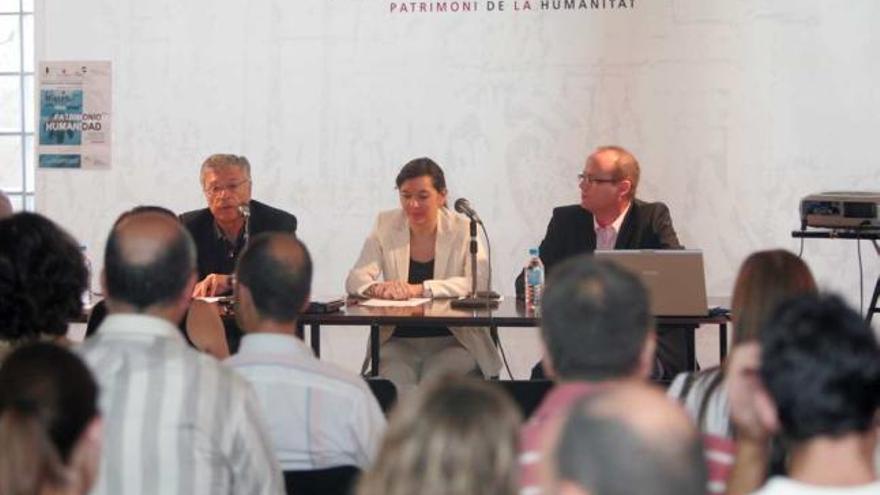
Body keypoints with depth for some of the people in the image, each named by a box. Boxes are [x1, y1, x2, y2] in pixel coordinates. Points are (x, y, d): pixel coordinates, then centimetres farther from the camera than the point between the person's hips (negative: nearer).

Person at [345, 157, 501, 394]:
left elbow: (479, 282, -15)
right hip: (398, 342, 1)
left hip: (454, 341, -1)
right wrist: (377, 288, -26)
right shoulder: (386, 225, 6)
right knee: (397, 384, -28)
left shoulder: (463, 229, 0)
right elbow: (355, 279, -2)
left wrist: (420, 289, -27)